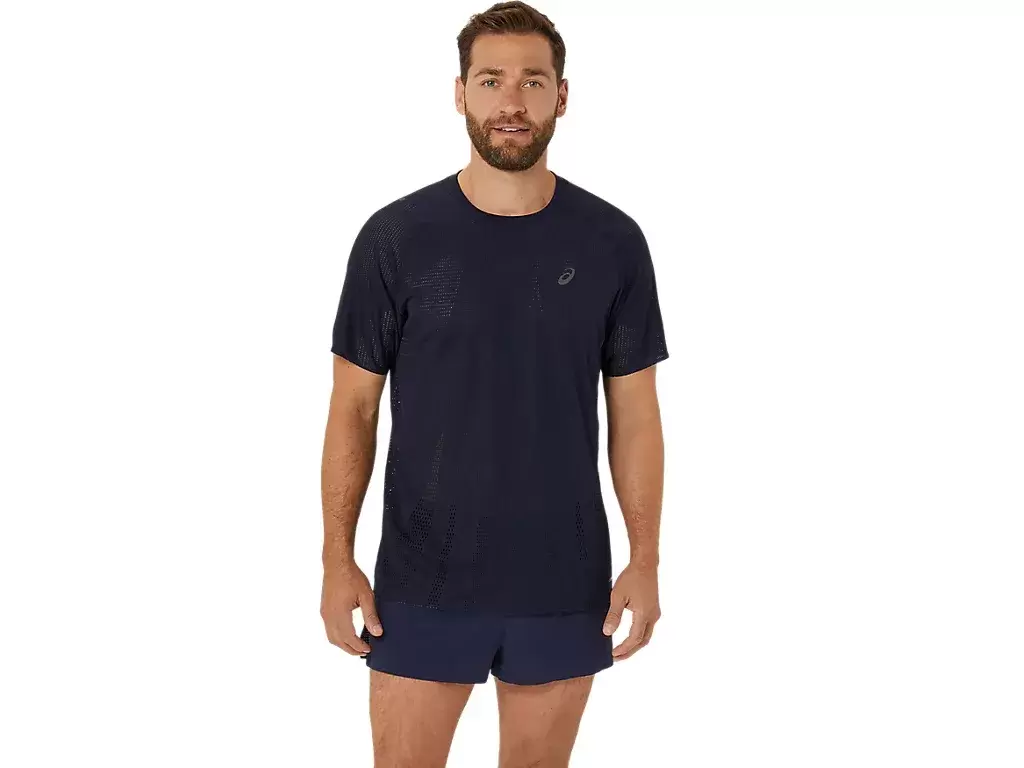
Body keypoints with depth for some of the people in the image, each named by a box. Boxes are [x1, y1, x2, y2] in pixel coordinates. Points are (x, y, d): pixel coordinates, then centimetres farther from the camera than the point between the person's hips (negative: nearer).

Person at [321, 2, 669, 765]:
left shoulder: (613, 242, -2)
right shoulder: (395, 236, -5)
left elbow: (635, 413, 3)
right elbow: (354, 407, 0)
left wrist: (645, 560, -2)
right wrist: (338, 558, -4)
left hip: (563, 581, 1)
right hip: (422, 581, -1)